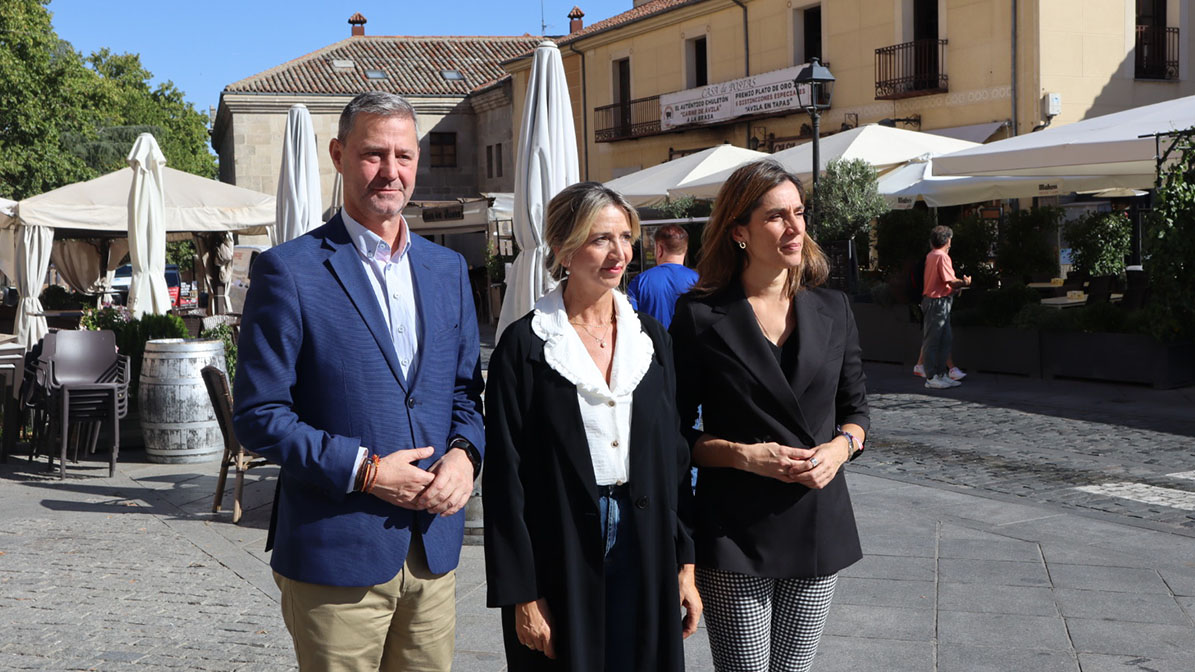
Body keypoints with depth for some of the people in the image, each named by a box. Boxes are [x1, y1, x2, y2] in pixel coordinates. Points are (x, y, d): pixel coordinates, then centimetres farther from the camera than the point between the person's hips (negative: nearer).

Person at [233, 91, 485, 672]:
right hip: (337, 556, -5)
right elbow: (259, 415, -9)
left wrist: (464, 453, -5)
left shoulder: (448, 269, 10)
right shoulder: (290, 270, -7)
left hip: (433, 552, 5)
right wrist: (365, 471, -16)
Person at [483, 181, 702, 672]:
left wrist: (685, 564, 5)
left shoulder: (650, 337, 7)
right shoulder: (524, 345, -7)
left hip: (646, 560, 4)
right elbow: (504, 477, -8)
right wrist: (522, 595, -11)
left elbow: (674, 457, 10)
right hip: (561, 568, -4)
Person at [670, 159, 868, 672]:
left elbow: (855, 409, 15)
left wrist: (840, 446, -6)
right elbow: (674, 432, -1)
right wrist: (743, 455, -16)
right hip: (735, 532, -4)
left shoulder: (832, 309, 7)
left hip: (819, 528, 4)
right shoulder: (700, 316, -5)